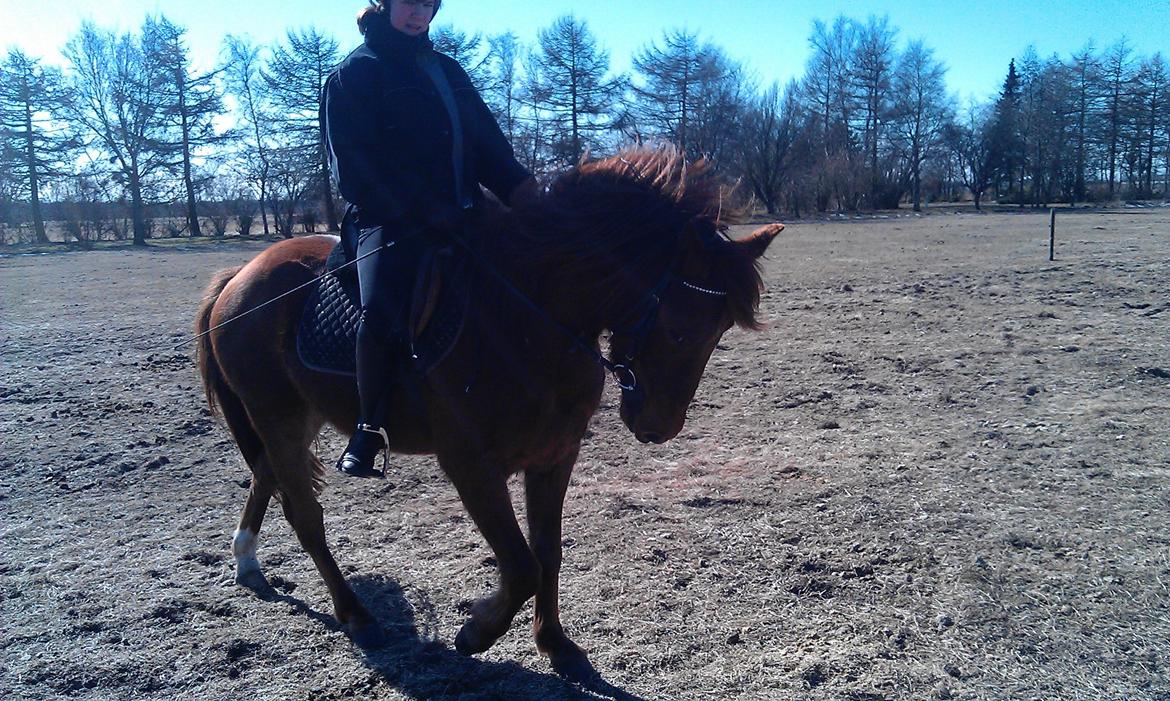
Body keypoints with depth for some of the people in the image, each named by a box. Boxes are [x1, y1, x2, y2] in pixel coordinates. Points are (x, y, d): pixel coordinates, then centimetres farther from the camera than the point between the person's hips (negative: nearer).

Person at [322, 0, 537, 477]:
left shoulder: (446, 70, 21)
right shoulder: (354, 74, 2)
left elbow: (487, 142, 15)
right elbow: (354, 172, -9)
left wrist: (522, 189, -5)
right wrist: (429, 213, -18)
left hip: (461, 217, 7)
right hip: (391, 221, -6)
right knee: (382, 308, -32)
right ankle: (369, 426, -12)